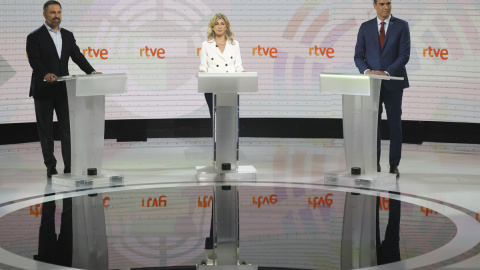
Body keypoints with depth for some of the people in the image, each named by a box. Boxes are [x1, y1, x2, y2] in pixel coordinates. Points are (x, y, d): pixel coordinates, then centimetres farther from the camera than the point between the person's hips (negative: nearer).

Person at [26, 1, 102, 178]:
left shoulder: (68, 36, 10)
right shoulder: (35, 37, -6)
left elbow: (77, 57, 3)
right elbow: (34, 61, -17)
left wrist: (92, 72, -14)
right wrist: (46, 74, -37)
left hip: (63, 90, 4)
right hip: (43, 91, -4)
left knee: (68, 129, -1)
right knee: (46, 131, 6)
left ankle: (70, 166, 0)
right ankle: (50, 167, 14)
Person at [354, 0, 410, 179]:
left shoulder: (401, 26, 0)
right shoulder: (365, 27, 7)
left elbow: (404, 55, -8)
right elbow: (359, 56, 4)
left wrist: (386, 72, -19)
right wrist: (366, 71, -16)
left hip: (393, 83, -2)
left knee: (395, 124, 2)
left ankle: (394, 165, 7)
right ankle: (374, 163, 9)